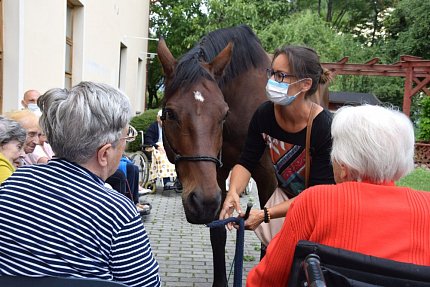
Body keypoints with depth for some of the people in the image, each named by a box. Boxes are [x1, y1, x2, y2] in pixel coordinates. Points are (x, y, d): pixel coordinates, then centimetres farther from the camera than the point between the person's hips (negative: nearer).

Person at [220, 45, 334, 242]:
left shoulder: (325, 128, -30)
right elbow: (246, 162, -8)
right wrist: (233, 192, -30)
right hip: (284, 195, 4)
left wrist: (265, 215, -35)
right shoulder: (265, 114, -15)